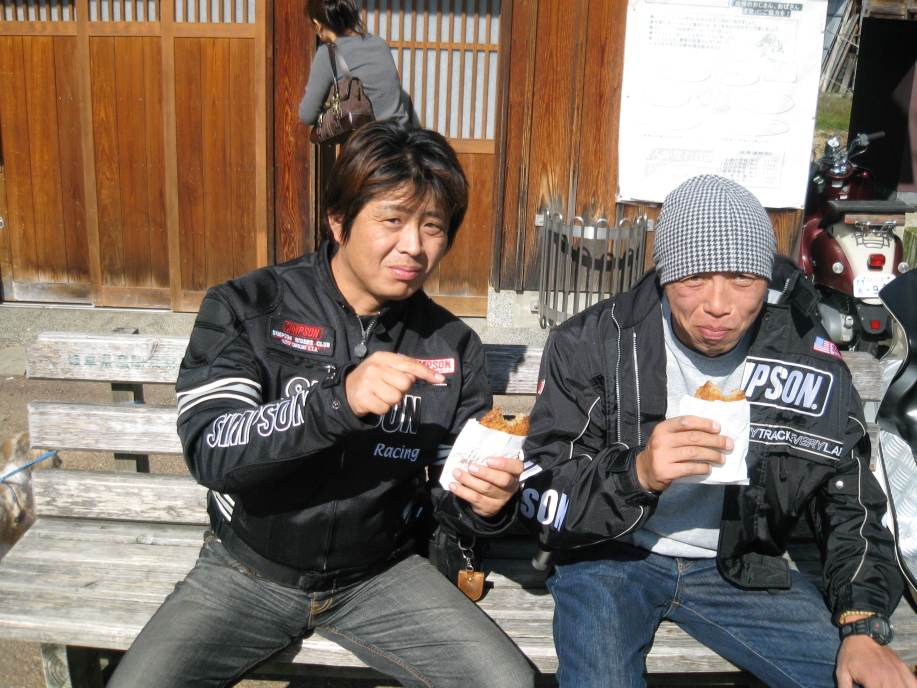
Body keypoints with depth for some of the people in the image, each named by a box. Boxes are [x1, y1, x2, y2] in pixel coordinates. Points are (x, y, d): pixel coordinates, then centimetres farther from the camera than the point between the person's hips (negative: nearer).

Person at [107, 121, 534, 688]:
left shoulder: (453, 348, -5)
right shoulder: (246, 308, -11)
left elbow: (453, 494, 0)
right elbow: (210, 450, -23)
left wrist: (485, 504, -24)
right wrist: (339, 401, -38)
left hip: (378, 574, 2)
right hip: (249, 571, -1)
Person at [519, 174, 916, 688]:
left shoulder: (811, 360, -7)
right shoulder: (592, 345, -15)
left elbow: (852, 508, 5)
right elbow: (542, 501, -16)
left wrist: (863, 629, -9)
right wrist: (637, 475, -34)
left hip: (743, 567, 4)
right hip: (612, 557, -3)